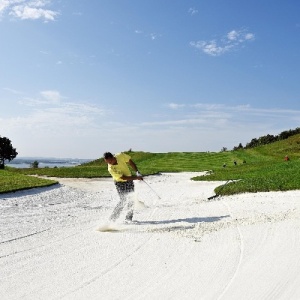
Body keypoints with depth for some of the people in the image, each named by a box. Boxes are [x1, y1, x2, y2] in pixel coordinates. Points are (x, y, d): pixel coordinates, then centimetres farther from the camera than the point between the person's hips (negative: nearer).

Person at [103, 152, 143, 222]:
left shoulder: (121, 156, -20)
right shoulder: (111, 169, -30)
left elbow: (131, 162, -4)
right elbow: (124, 178, -28)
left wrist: (137, 172, -12)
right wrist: (136, 177, -26)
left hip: (129, 180, 5)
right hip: (120, 183, -5)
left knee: (131, 199, 5)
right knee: (123, 200, -14)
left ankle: (129, 218, 18)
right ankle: (112, 219, -3)